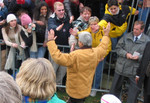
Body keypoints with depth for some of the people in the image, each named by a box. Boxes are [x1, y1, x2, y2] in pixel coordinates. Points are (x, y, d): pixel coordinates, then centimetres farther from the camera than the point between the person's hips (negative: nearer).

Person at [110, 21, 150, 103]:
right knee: (116, 87, 16)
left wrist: (139, 57, -20)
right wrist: (126, 54, -14)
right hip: (121, 67, 2)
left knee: (134, 90, 8)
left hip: (135, 70, -2)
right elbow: (118, 48, 3)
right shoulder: (126, 37, 1)